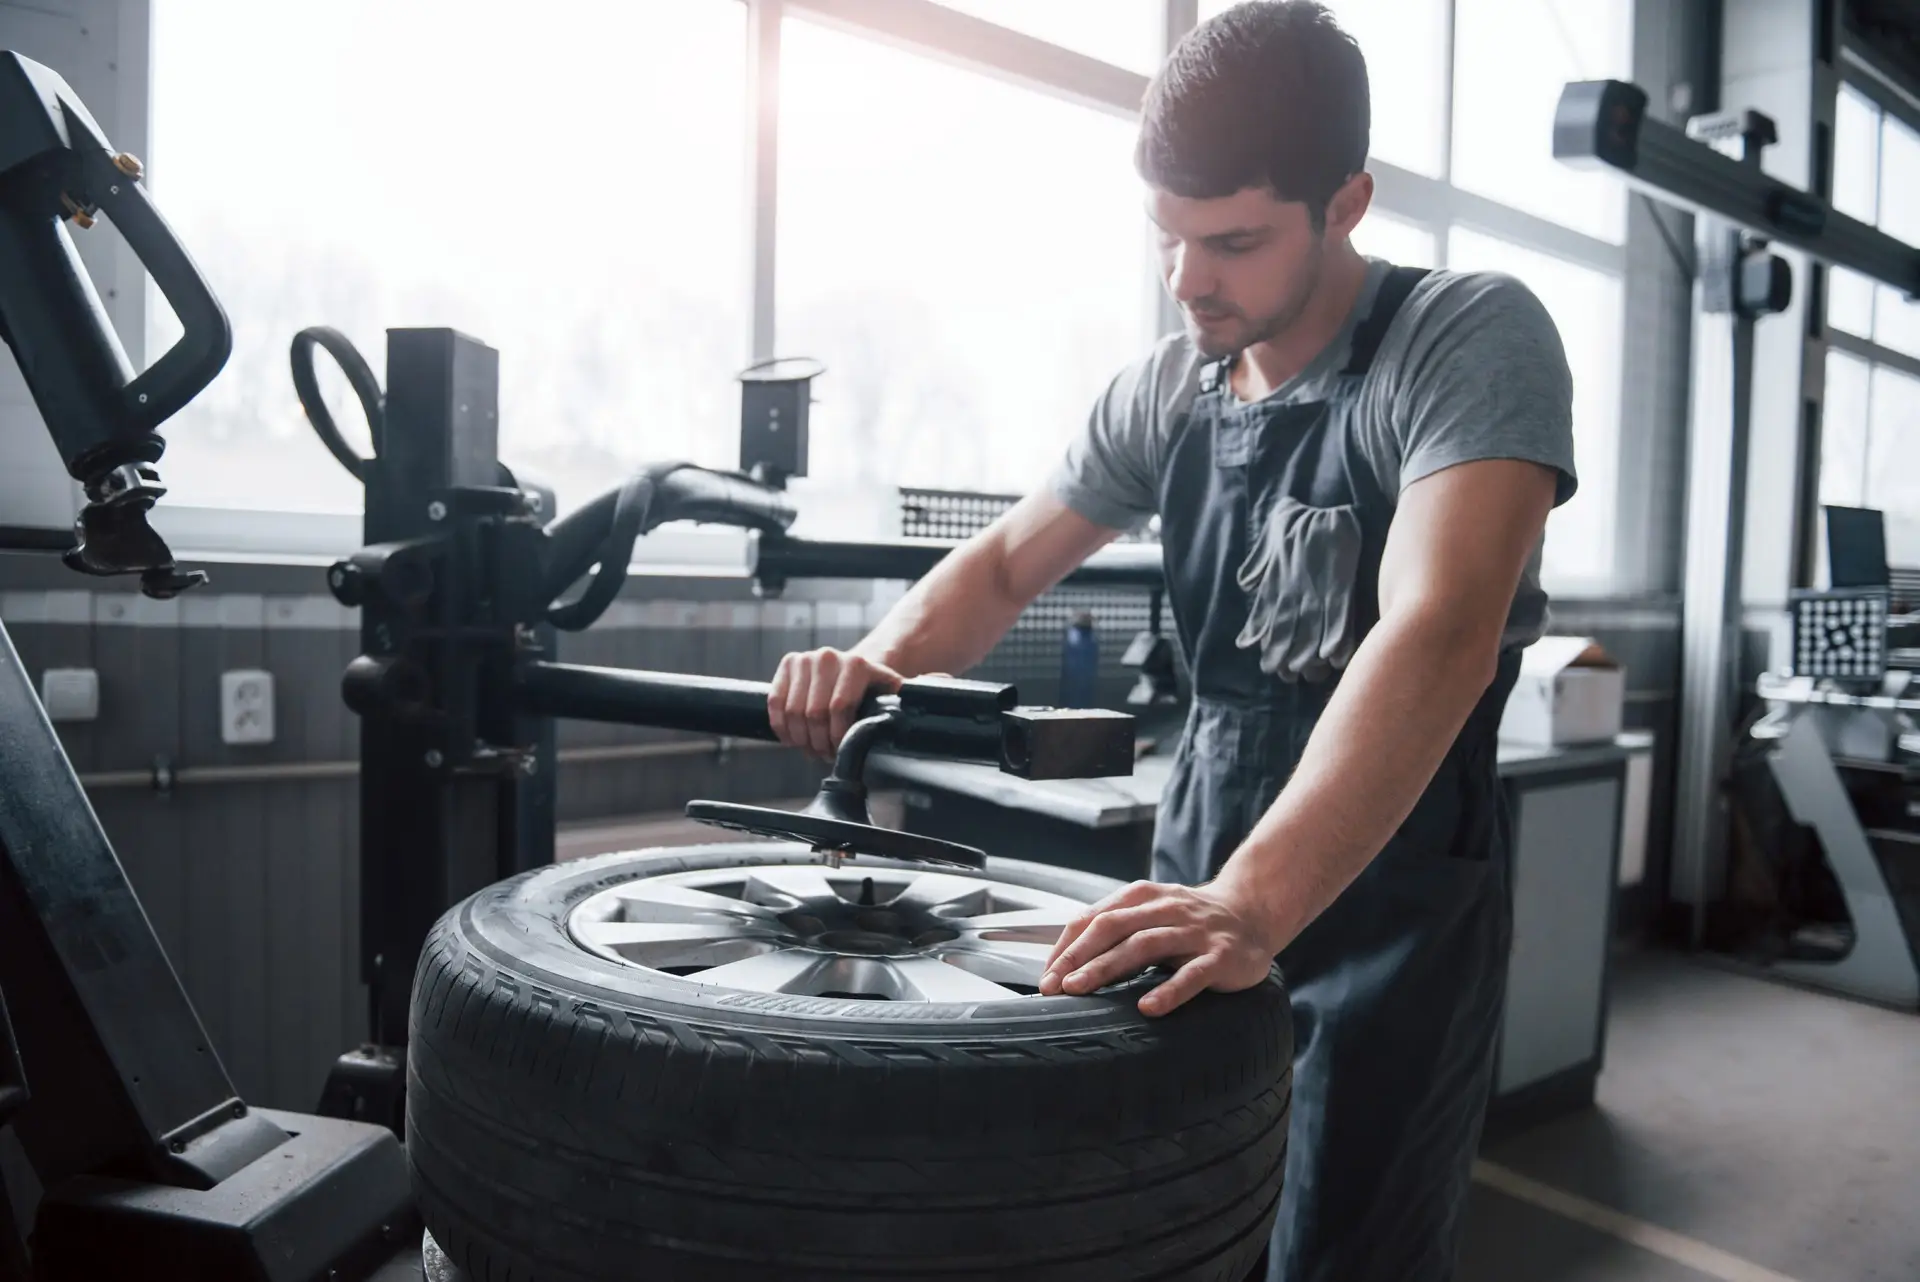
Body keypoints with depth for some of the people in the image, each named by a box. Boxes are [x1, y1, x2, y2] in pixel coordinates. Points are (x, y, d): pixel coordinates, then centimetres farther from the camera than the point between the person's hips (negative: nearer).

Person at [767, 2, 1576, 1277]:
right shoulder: (1166, 388, 1)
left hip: (1392, 915, -5)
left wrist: (1255, 900, -45)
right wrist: (880, 661, -13)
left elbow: (1440, 636, -32)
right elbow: (1004, 563, 8)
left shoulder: (1474, 339, -16)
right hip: (1196, 886, 6)